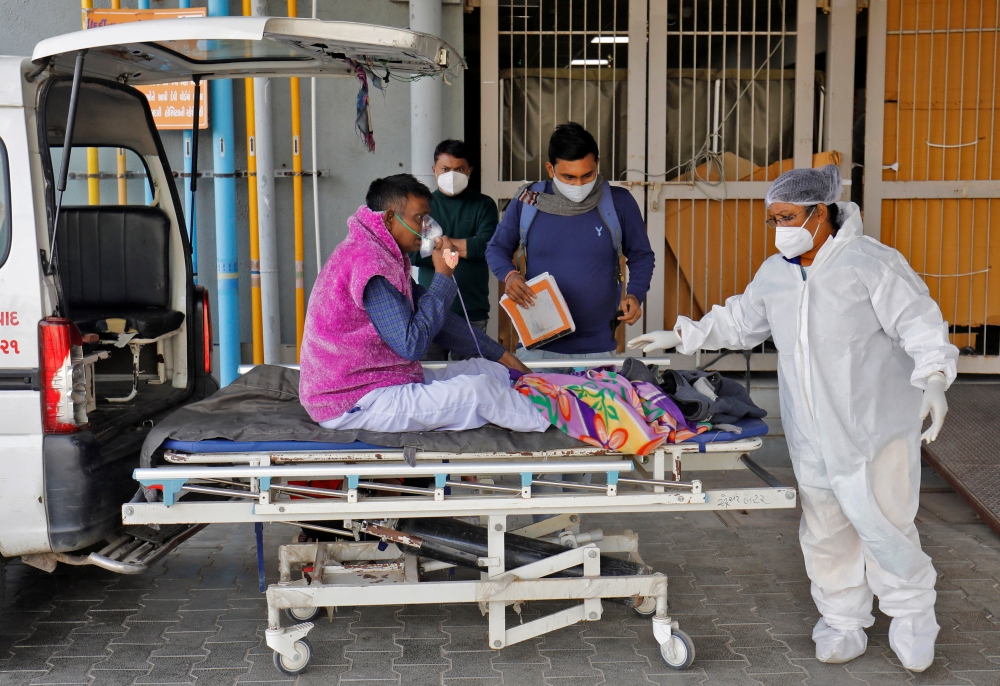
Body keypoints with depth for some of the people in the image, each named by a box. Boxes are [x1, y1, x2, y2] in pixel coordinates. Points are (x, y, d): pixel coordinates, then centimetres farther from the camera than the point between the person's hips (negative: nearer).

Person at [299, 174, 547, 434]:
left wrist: (501, 355, 13)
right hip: (354, 404, -11)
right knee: (477, 389, -21)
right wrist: (443, 276, -15)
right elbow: (412, 344, -24)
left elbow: (433, 317, 15)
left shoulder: (385, 256, 12)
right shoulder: (367, 262, -22)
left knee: (490, 370, 10)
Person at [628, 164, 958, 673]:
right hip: (811, 438, 6)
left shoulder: (870, 263, -12)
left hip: (873, 426, -6)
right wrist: (680, 336, 17)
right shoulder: (773, 274, 9)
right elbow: (738, 322, 22)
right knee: (824, 531, 10)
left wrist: (933, 378, -29)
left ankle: (912, 616, 23)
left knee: (881, 525, -3)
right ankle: (843, 621, 27)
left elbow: (919, 322, -14)